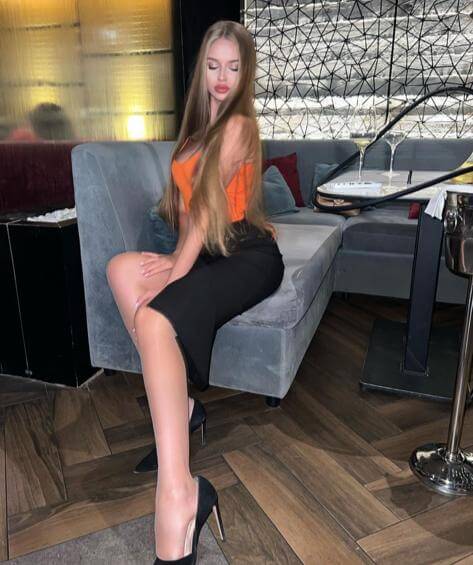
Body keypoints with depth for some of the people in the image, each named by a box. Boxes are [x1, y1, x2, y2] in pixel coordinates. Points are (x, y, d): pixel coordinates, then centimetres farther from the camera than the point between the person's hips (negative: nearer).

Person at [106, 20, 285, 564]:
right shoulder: (200, 125, 24)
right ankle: (175, 404, -18)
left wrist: (180, 268, -18)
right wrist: (178, 257, 0)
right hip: (209, 254, 8)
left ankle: (177, 496, -38)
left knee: (154, 318, -33)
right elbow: (187, 201, 17)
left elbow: (210, 201, -12)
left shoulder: (239, 124, 0)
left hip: (248, 255, -8)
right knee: (121, 266, -19)